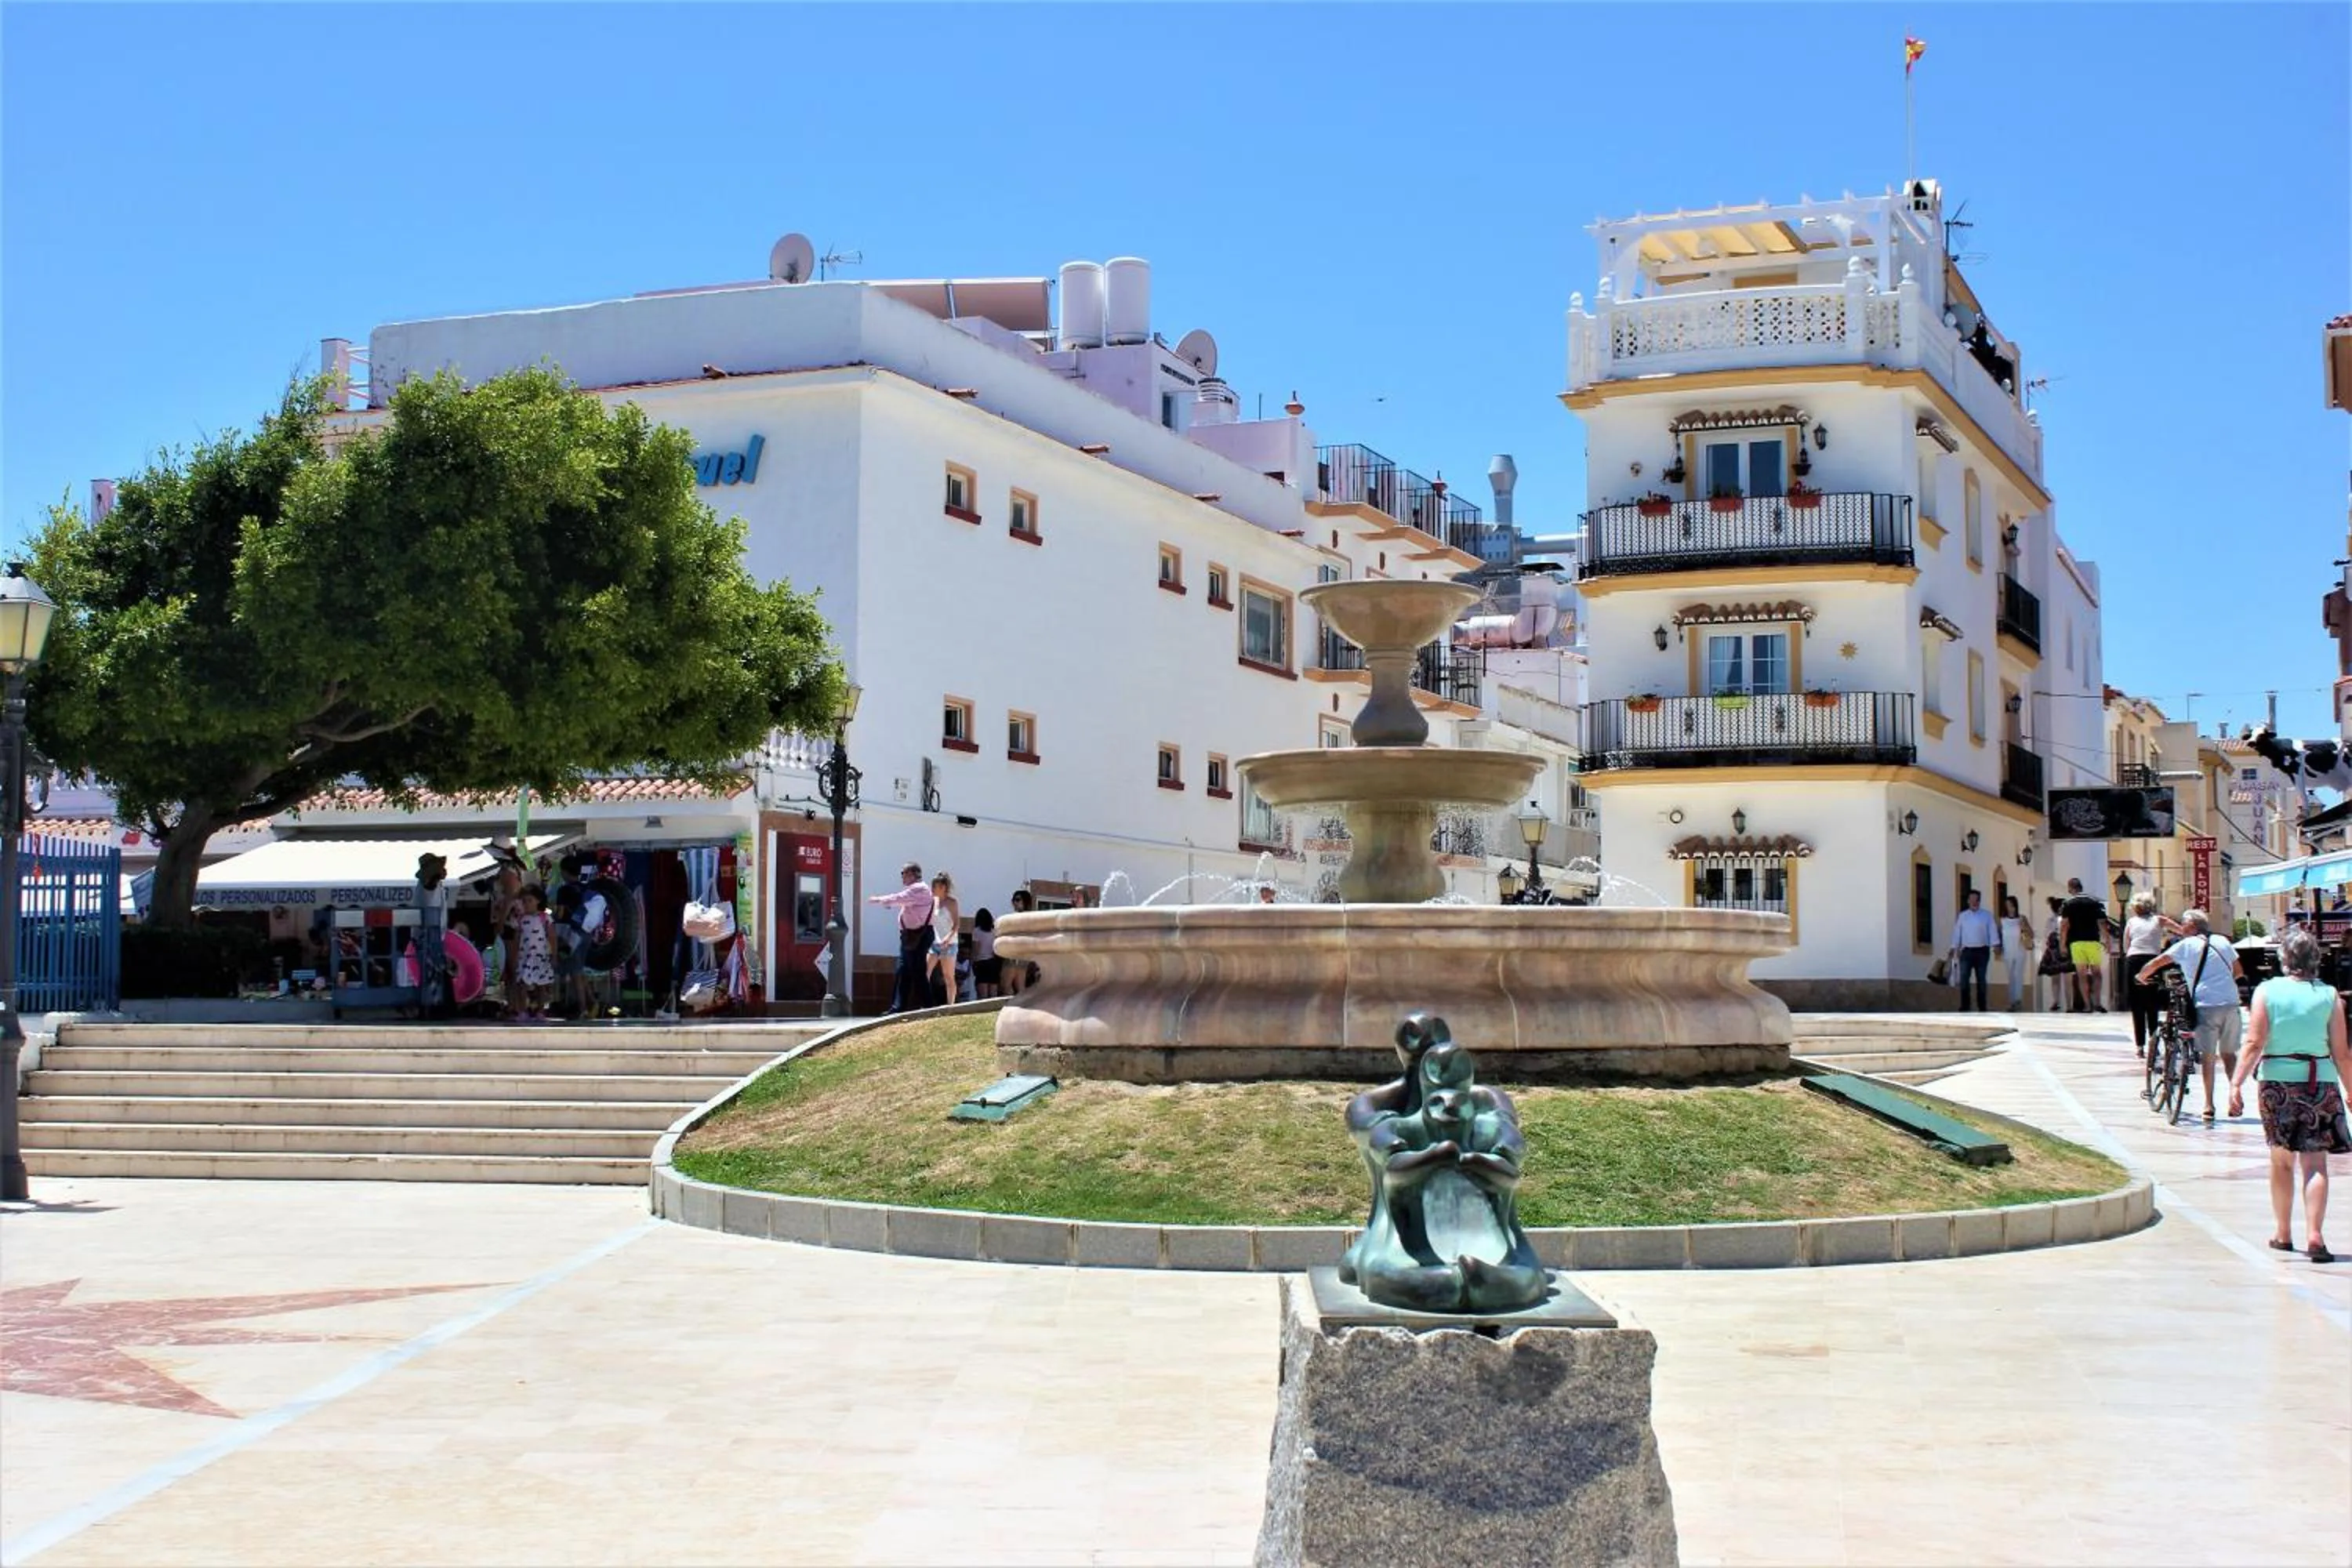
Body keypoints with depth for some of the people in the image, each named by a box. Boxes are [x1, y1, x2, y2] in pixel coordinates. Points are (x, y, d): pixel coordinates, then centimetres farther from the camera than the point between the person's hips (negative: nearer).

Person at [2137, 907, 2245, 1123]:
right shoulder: (2223, 942, 12)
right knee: (2228, 1053, 16)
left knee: (2208, 1056, 2)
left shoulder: (2186, 945, 1)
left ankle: (2209, 1105, 0)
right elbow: (2238, 971, 19)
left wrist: (2141, 977, 17)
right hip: (2231, 1003, 3)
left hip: (2206, 1005, -3)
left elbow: (2155, 963, -1)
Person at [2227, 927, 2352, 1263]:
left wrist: (2236, 1083, -8)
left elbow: (2254, 1044, -9)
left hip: (2279, 1082, 0)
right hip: (2322, 1082, 0)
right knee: (2315, 1163, -1)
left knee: (2282, 1160, 13)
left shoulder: (2267, 991, -3)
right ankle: (2314, 1236, -12)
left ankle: (2283, 1233, 21)